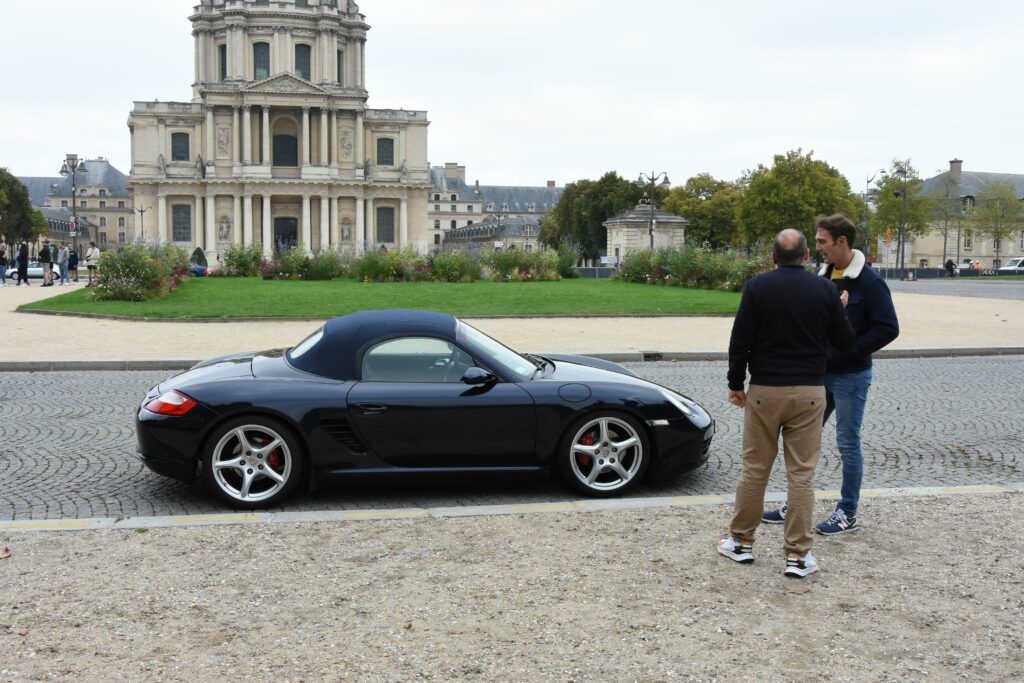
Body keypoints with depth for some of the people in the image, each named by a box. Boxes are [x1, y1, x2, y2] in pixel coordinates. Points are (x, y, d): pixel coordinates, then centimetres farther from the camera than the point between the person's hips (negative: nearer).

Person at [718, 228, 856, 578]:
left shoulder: (758, 287, -5)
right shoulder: (825, 290, -1)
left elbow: (740, 341, -5)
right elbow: (845, 341, 6)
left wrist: (736, 384, 6)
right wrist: (841, 310, 24)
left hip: (765, 390, 0)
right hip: (809, 392, 1)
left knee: (754, 468, 9)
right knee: (802, 473, 3)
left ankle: (742, 541, 20)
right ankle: (798, 554, 6)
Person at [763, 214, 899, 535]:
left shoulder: (868, 282, -14)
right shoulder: (824, 277, 8)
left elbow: (888, 328, -17)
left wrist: (847, 352, -19)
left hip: (851, 376, -7)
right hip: (819, 373, 7)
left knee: (848, 443, 3)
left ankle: (847, 513, 16)